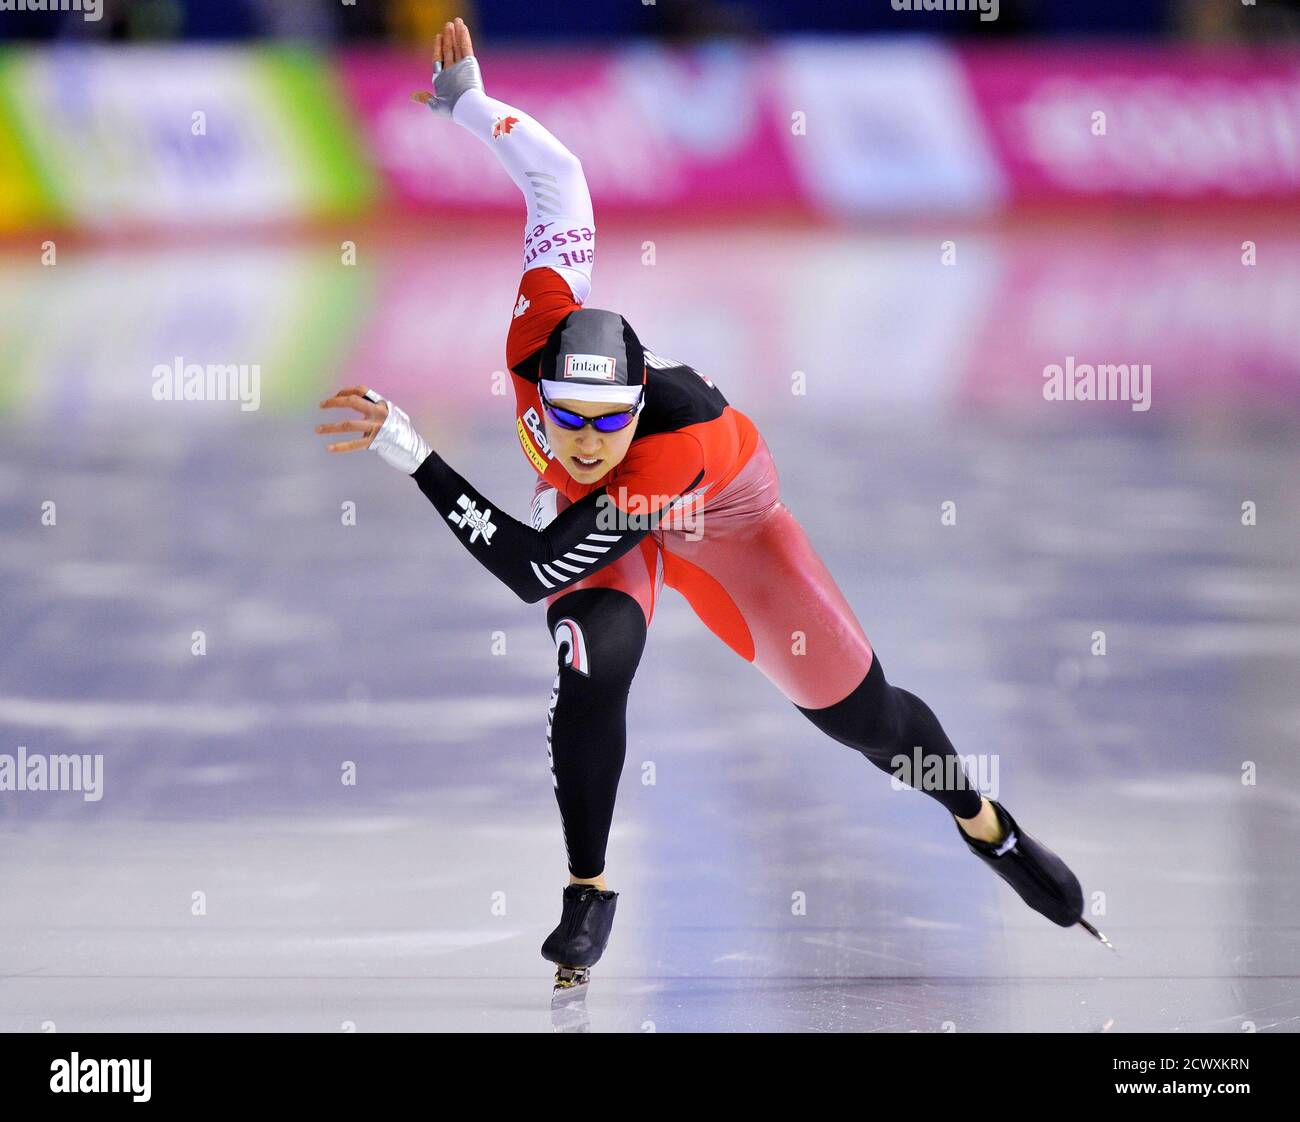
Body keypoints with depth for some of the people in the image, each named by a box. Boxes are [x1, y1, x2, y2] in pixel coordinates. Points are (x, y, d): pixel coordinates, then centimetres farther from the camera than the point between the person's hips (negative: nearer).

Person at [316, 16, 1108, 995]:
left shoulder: (675, 445, -48)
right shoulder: (543, 333, -38)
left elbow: (531, 568, -47)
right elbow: (559, 178, -26)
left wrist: (413, 454, -51)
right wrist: (471, 105, -28)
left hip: (723, 511, -3)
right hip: (590, 511, 3)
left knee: (857, 710, 3)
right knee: (594, 670, -27)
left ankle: (983, 822, 34)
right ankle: (589, 894, -7)